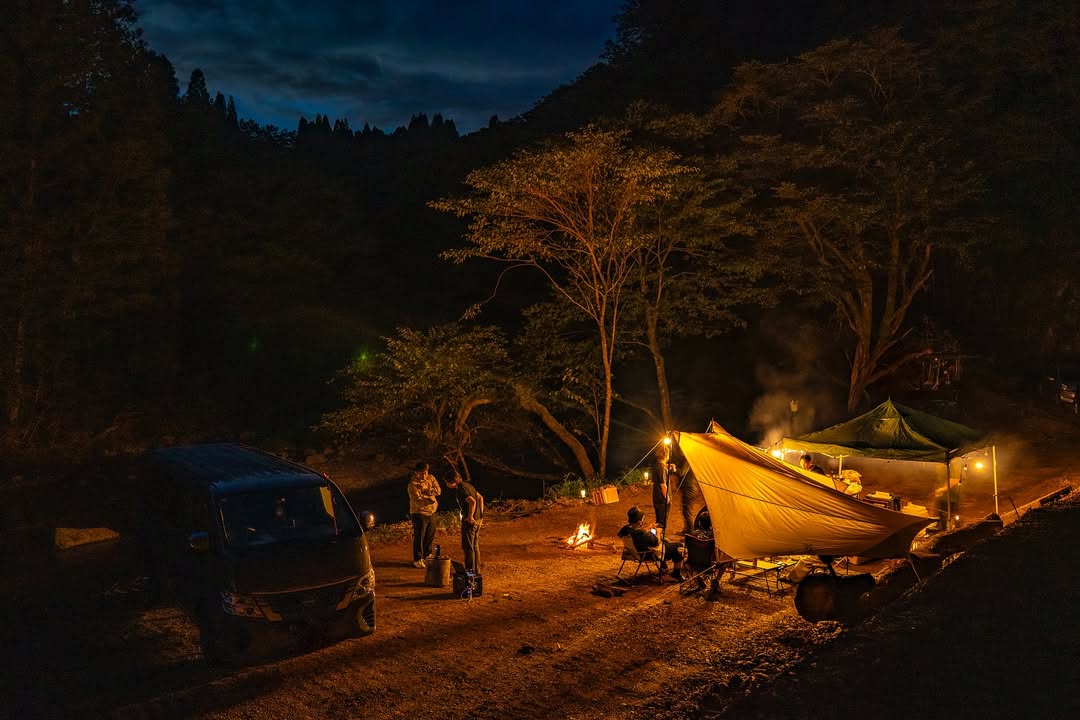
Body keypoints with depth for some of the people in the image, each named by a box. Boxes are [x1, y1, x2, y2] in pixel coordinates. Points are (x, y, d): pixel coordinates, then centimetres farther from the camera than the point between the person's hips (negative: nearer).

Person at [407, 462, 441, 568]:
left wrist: (430, 490, -25)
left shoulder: (431, 478, 0)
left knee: (430, 535, 17)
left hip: (431, 511, 7)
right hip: (419, 513, -7)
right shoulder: (413, 484, -19)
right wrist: (427, 501, -41)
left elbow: (439, 491, -6)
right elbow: (417, 500, -25)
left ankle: (427, 554, 35)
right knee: (419, 536, -6)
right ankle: (417, 560, 2)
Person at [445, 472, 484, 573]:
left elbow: (472, 502, -31)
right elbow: (480, 497, 19)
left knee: (467, 547, -1)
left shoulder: (460, 490, -17)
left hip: (470, 521, -9)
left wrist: (470, 517, -22)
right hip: (477, 520, 10)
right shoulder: (467, 485, 12)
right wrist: (481, 514, 19)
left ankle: (470, 570, 4)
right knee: (475, 546, 17)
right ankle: (476, 570, 25)